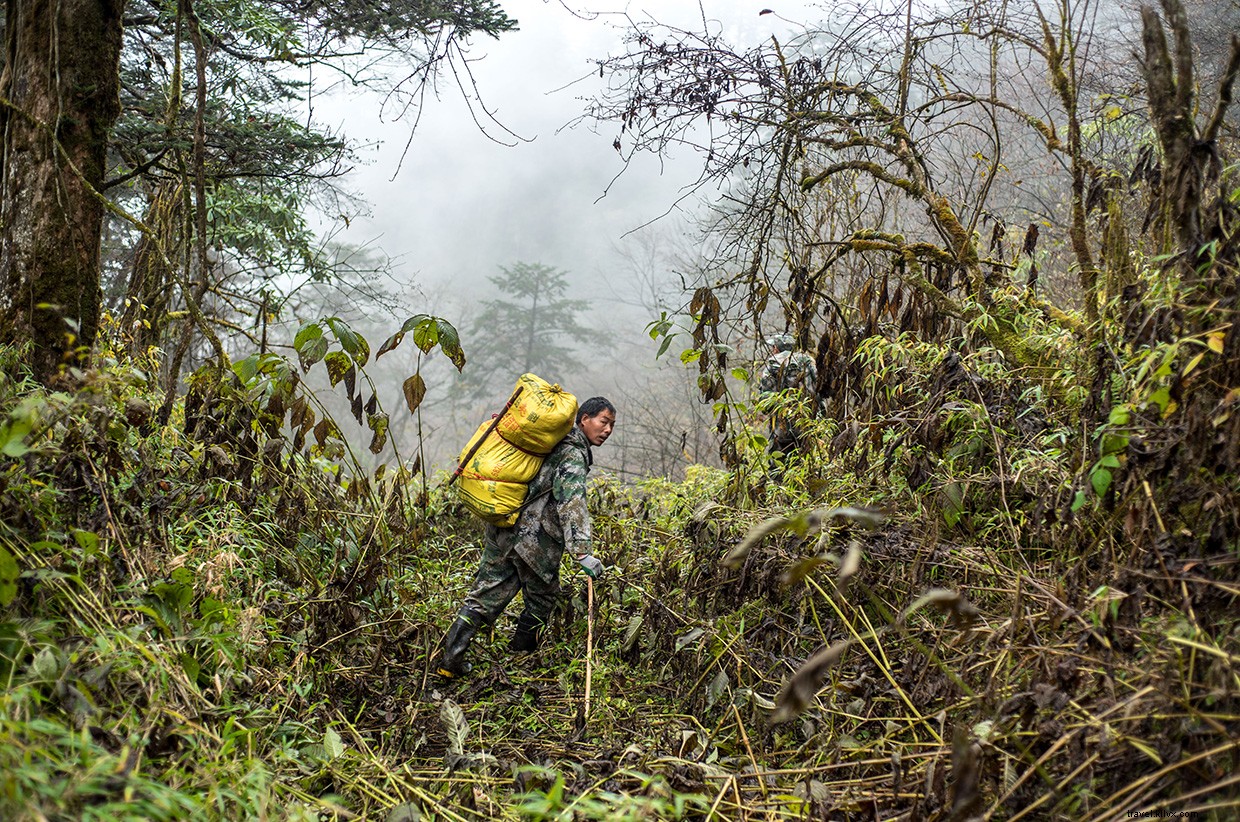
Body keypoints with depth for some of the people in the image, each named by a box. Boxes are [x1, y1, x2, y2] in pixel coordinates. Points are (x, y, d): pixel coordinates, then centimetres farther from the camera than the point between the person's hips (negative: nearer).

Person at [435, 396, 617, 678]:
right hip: (533, 539, -8)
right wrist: (582, 552, -33)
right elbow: (571, 503, -26)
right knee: (543, 597, 15)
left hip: (501, 530, 8)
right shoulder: (574, 455, -12)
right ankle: (520, 654, 30)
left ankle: (448, 657, 9)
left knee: (485, 595, 11)